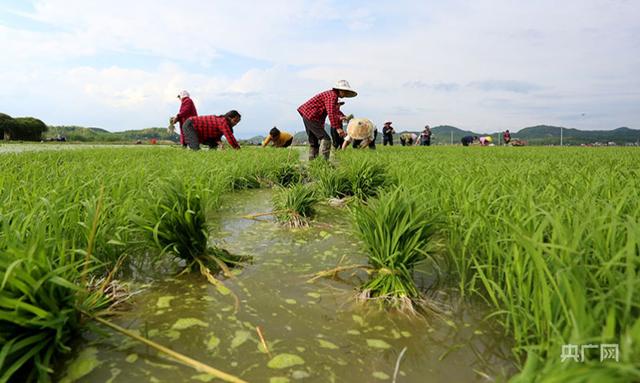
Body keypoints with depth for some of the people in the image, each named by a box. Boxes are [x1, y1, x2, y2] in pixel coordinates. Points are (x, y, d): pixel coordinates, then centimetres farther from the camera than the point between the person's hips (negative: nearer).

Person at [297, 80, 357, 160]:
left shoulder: (333, 95, 17)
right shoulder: (332, 95, -14)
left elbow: (335, 111, 22)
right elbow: (331, 113, -26)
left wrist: (341, 117, 2)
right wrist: (337, 128, -29)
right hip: (311, 117, -11)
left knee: (314, 141, 16)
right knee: (325, 139, -14)